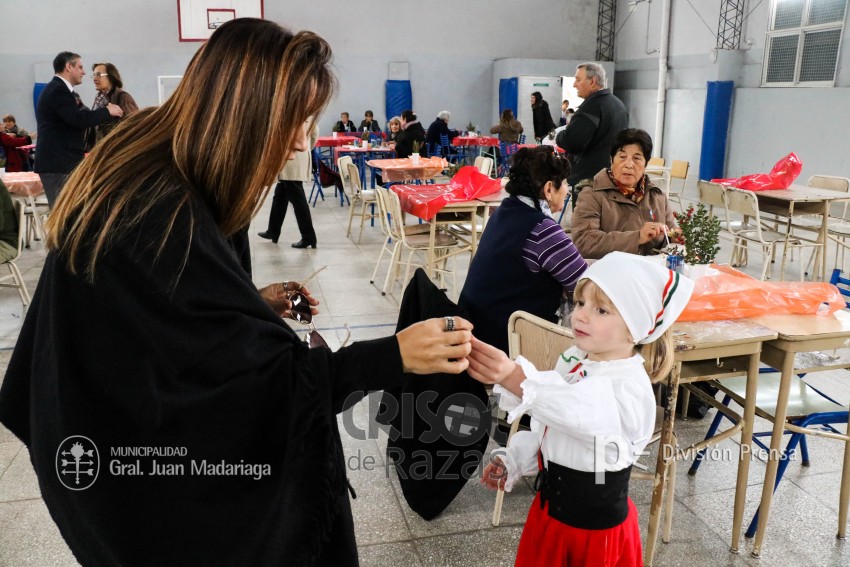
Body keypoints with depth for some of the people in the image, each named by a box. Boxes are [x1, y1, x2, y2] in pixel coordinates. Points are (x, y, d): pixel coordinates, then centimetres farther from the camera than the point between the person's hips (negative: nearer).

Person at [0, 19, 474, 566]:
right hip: (135, 460, -9)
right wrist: (393, 355, -32)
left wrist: (250, 303, 2)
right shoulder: (164, 219, -32)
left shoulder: (141, 171, -2)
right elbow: (258, 376, -31)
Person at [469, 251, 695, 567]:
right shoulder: (574, 361, -3)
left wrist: (514, 378, -59)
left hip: (596, 529, -6)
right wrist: (512, 461, -1)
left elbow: (574, 410, -46)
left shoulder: (631, 386, -26)